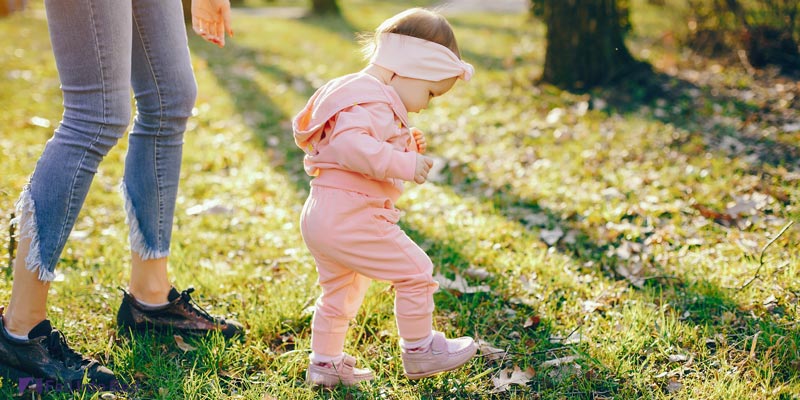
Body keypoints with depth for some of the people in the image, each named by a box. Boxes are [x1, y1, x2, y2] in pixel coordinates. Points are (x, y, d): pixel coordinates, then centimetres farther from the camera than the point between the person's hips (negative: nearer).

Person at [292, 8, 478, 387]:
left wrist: (405, 146, 15)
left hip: (320, 216, 11)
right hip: (351, 220, -11)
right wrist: (404, 164, -29)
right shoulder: (372, 103, -17)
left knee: (338, 291, 23)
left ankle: (324, 362, 33)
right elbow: (351, 145, -33)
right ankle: (419, 351, 16)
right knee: (415, 272, 2)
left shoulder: (356, 92, 18)